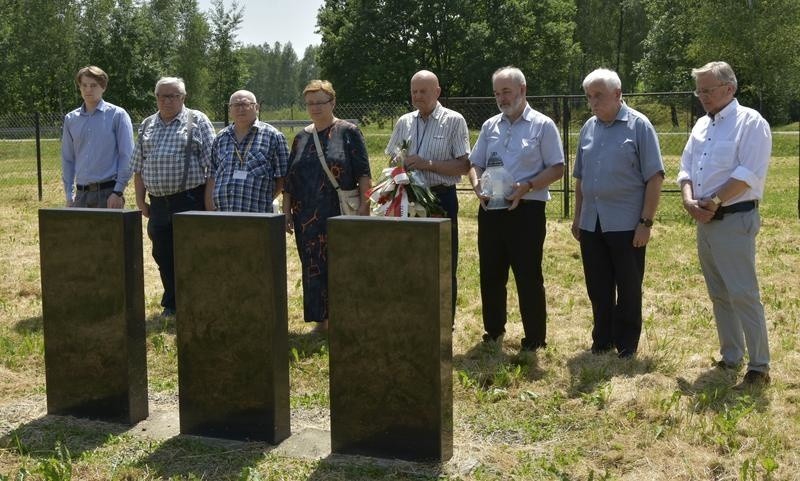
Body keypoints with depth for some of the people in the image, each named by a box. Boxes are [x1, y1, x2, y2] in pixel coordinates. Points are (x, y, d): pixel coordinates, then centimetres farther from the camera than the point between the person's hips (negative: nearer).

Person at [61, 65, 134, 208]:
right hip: (82, 193, 4)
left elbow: (127, 156, -5)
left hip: (108, 191, -4)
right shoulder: (70, 119, 12)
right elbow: (67, 159, 16)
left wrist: (118, 192, -11)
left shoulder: (117, 115, -1)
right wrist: (69, 195, 9)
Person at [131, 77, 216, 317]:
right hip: (158, 203, 5)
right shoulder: (147, 125, 16)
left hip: (190, 200, -5)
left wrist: (209, 200, -10)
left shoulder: (197, 121, 2)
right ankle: (171, 306, 22)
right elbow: (138, 167, 18)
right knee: (163, 256, 9)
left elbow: (212, 164, -4)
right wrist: (140, 200, 11)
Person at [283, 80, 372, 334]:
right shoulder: (302, 137, 12)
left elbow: (363, 173, -6)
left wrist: (364, 207, -14)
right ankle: (322, 319, 16)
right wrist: (287, 211, 9)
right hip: (308, 217, 5)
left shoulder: (348, 132, -2)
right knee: (312, 267, 6)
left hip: (340, 215, -4)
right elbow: (289, 179, 15)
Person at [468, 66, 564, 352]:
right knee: (491, 274, 11)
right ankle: (493, 331, 25)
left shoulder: (542, 125, -2)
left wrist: (527, 186, -19)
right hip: (490, 210, 5)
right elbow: (475, 164, 15)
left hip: (526, 210, -5)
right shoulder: (490, 126, 13)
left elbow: (557, 168, -5)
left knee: (528, 276, 0)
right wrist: (477, 185, -7)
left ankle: (535, 339, 10)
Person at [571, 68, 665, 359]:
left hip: (626, 224, -5)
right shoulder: (589, 128, 11)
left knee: (628, 290, 5)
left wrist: (646, 222, -14)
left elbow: (655, 177, -9)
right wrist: (577, 217, 14)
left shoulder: (638, 126, -6)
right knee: (598, 289, 12)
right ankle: (602, 341, 24)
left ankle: (627, 346, 17)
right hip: (591, 224, 5)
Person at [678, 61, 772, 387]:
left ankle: (759, 367, -1)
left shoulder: (750, 122, -8)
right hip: (705, 222, 8)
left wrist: (714, 201, -18)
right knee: (719, 295, 13)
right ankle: (730, 358, 24)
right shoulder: (701, 126, 16)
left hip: (735, 220, -8)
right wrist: (689, 200, -5)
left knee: (743, 295, -8)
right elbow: (686, 168, 13)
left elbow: (748, 174, -18)